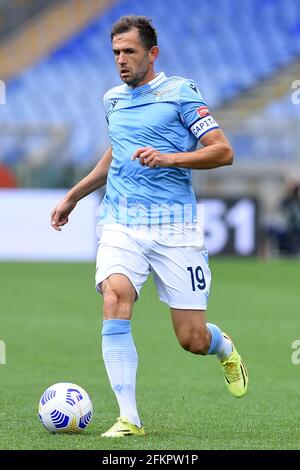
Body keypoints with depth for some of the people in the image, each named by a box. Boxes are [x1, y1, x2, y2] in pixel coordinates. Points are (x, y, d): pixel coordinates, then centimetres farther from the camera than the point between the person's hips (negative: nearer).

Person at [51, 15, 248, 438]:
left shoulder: (179, 91, 0)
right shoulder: (113, 100, 16)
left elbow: (223, 151, -5)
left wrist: (169, 158, -18)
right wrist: (73, 196, 34)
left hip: (174, 227, -4)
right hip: (120, 223, 4)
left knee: (193, 340, -4)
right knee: (115, 301, -25)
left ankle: (225, 349, 35)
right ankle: (129, 419, -22)